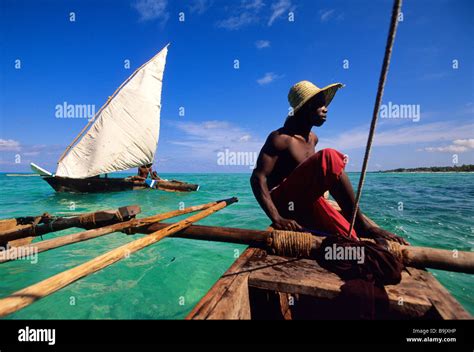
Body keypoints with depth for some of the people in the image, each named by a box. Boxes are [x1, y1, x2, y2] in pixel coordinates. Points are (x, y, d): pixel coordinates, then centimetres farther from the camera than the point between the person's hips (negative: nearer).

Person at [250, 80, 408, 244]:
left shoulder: (313, 139, 14)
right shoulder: (280, 138, -11)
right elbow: (258, 177, -20)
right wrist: (277, 218, -30)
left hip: (307, 202, 8)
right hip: (284, 203, -7)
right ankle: (362, 225, -22)